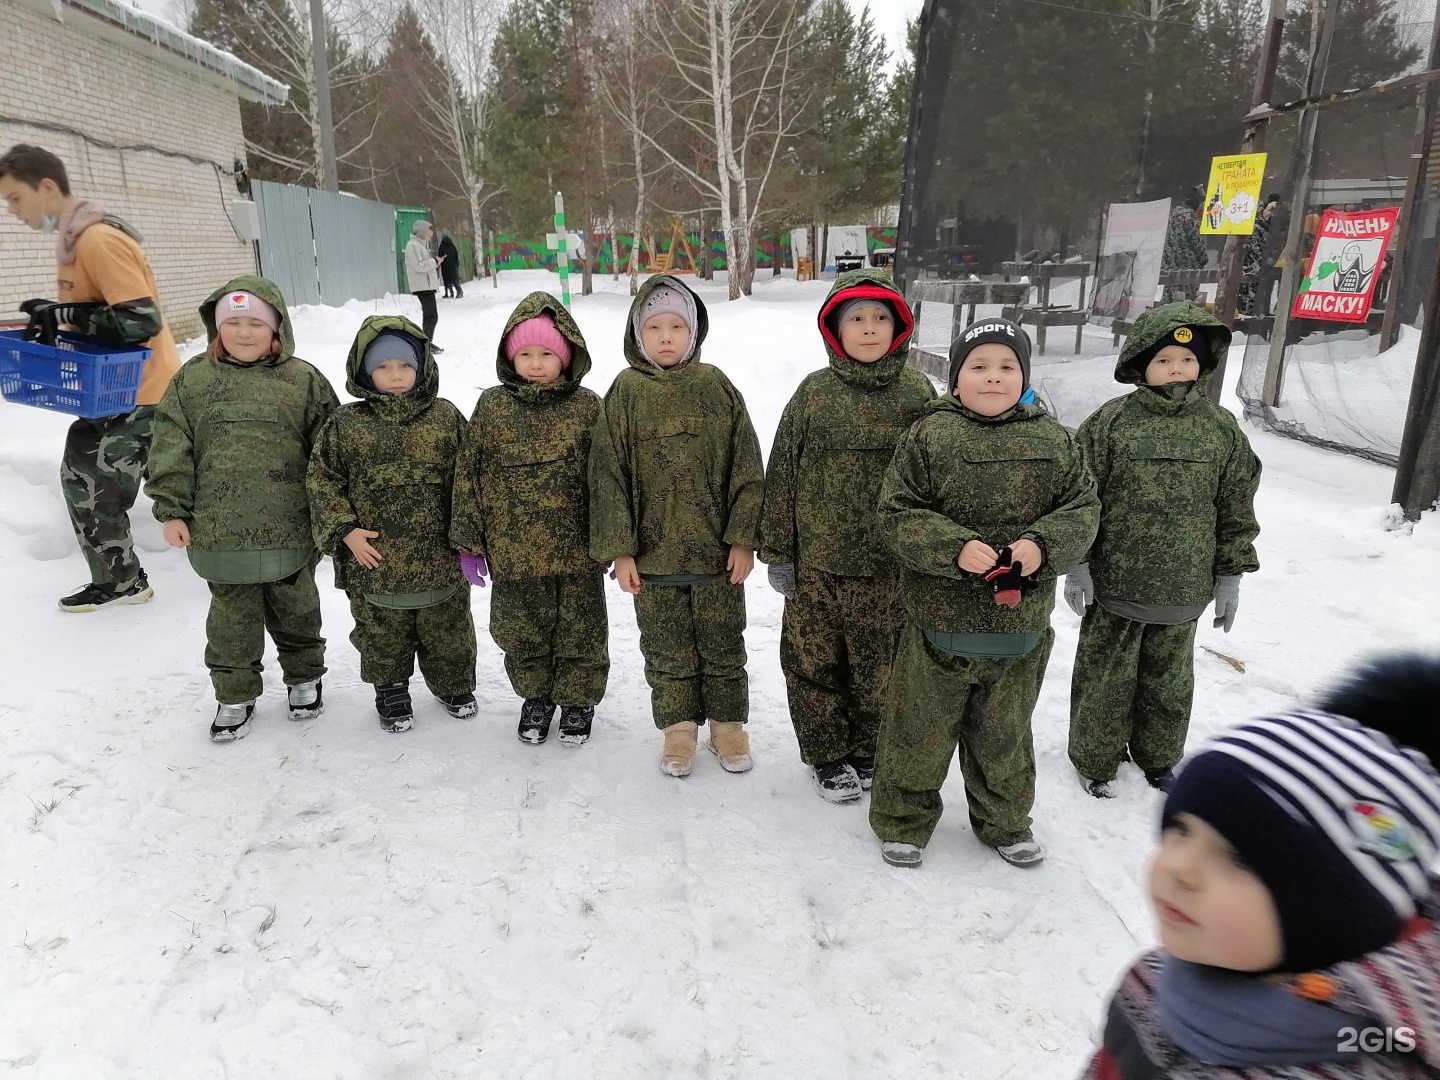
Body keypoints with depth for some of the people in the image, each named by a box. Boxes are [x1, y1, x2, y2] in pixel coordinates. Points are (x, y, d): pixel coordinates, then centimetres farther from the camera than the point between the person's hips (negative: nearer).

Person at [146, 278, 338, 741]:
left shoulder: (303, 380, -1)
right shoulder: (193, 379, 2)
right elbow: (171, 450, 3)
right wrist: (172, 510, -2)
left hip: (289, 529, -1)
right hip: (219, 531, 1)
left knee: (295, 608, 15)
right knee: (231, 616, 12)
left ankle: (304, 678, 35)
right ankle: (235, 695, 28)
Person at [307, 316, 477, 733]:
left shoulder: (445, 417, -2)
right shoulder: (345, 424, -4)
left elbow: (466, 479, 1)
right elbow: (322, 480, -1)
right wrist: (344, 530, -10)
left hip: (438, 557, 1)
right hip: (373, 560, 0)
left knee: (448, 632, 16)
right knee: (382, 636, 16)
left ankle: (454, 686, 38)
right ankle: (391, 691, 37)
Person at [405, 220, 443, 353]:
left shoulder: (422, 244, 20)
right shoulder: (413, 245, -12)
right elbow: (419, 266, -23)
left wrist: (435, 262, 7)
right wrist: (435, 261, -13)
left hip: (428, 285, 11)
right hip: (422, 286, -11)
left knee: (429, 315, 16)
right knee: (432, 316, -13)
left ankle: (427, 342, 24)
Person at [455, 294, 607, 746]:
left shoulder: (587, 407, -4)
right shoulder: (492, 407, -1)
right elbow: (471, 478, 3)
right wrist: (471, 542, 2)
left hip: (578, 553, -1)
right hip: (514, 553, 2)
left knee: (580, 634, 12)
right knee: (522, 636, 16)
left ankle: (578, 700, 34)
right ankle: (536, 696, 39)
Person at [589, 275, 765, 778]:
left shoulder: (716, 387, -1)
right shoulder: (625, 392, -2)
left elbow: (745, 467, -1)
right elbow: (608, 474, -3)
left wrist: (744, 538, -6)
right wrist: (619, 549, -8)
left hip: (716, 548, 0)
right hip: (652, 553, 0)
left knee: (722, 643, 14)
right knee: (666, 649, 13)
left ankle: (727, 723, 31)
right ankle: (679, 726, 30)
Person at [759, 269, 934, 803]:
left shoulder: (918, 393, 1)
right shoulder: (814, 393, -1)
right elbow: (782, 474, 2)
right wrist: (778, 552, 0)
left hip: (890, 565, 0)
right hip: (818, 563, 0)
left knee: (880, 667, 11)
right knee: (814, 664, 9)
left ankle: (869, 753, 33)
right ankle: (827, 755, 29)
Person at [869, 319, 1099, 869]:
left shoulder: (1053, 440, 3)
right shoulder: (928, 435, -8)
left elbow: (1083, 508, 4)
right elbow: (898, 514, -10)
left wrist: (1043, 545, -16)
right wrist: (955, 548, -25)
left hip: (1021, 620, 3)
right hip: (939, 620, -3)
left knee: (1004, 732, 21)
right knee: (920, 728, 10)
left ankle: (1004, 822, 42)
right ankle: (902, 820, 32)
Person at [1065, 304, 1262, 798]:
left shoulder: (1222, 428, 3)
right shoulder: (1111, 421, -8)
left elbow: (1237, 509, 7)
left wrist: (1231, 575, 6)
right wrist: (1077, 563, -8)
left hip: (1184, 589, 3)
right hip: (1114, 584, -3)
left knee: (1169, 679, 18)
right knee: (1105, 676, 9)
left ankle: (1158, 756, 39)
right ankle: (1095, 758, 27)